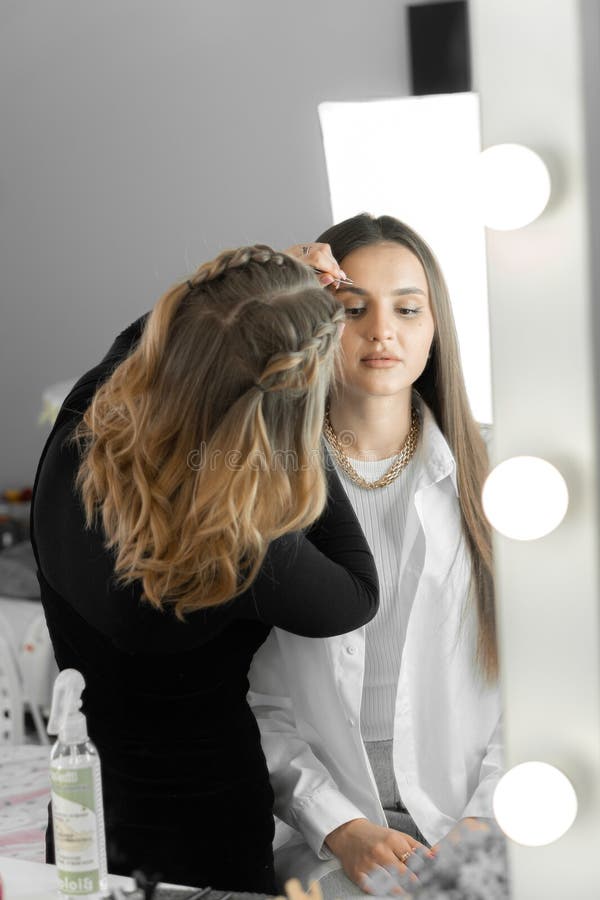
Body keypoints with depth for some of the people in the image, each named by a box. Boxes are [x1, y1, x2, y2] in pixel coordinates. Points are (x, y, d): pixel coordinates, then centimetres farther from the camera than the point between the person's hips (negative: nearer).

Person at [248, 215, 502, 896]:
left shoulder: (480, 479, 5)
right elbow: (250, 699, -3)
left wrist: (486, 821, -7)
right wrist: (342, 828, -13)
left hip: (466, 821, 1)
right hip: (318, 833, -1)